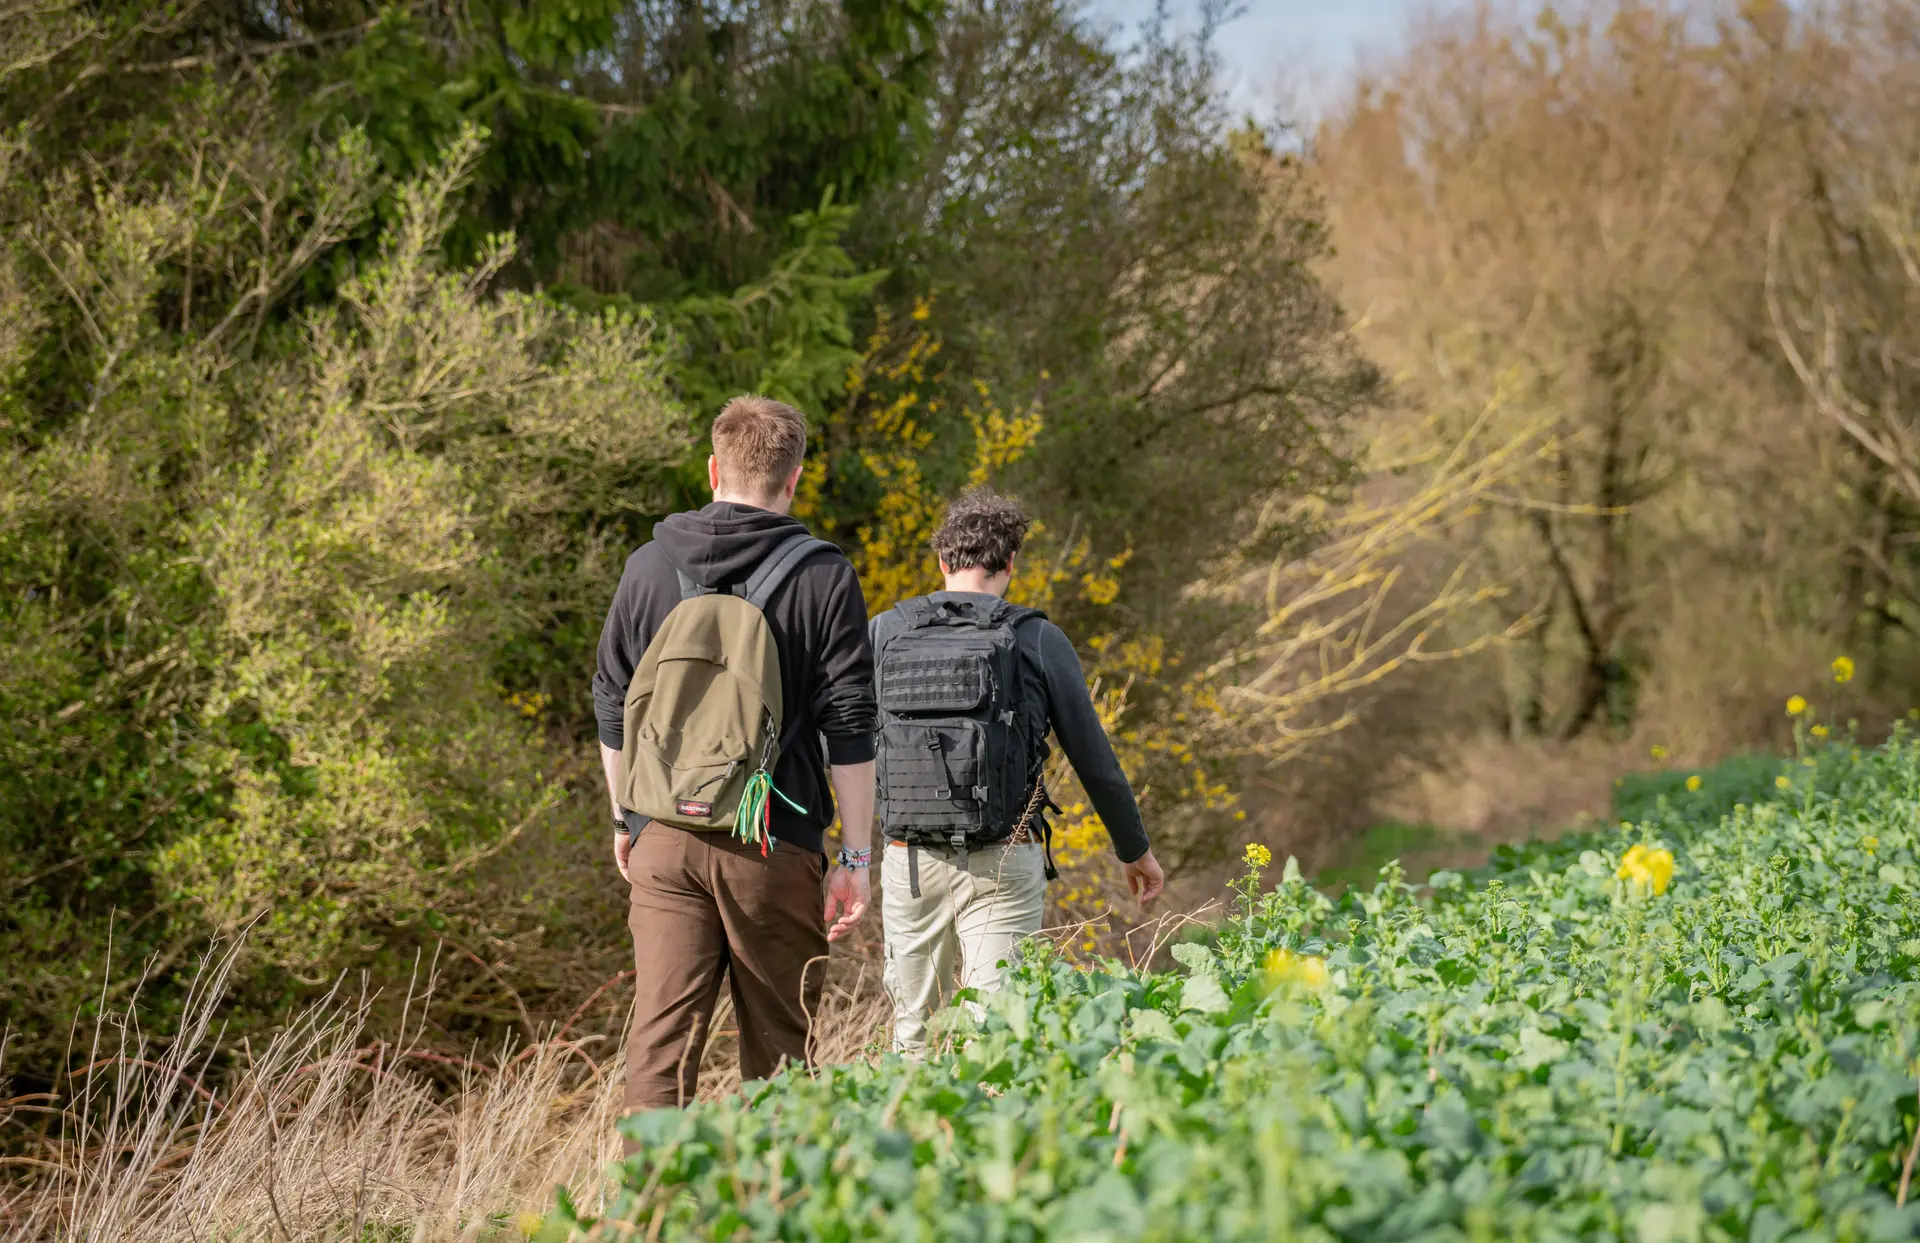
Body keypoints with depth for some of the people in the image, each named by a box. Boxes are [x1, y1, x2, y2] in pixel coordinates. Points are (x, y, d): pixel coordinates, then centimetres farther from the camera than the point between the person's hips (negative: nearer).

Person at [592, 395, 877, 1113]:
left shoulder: (650, 566, 7)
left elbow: (613, 705, 13)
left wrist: (624, 818, 25)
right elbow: (849, 728, -4)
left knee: (661, 1035, 0)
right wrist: (856, 857, 0)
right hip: (773, 845, -2)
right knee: (776, 1050, 8)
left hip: (664, 839, 2)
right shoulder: (823, 578, -3)